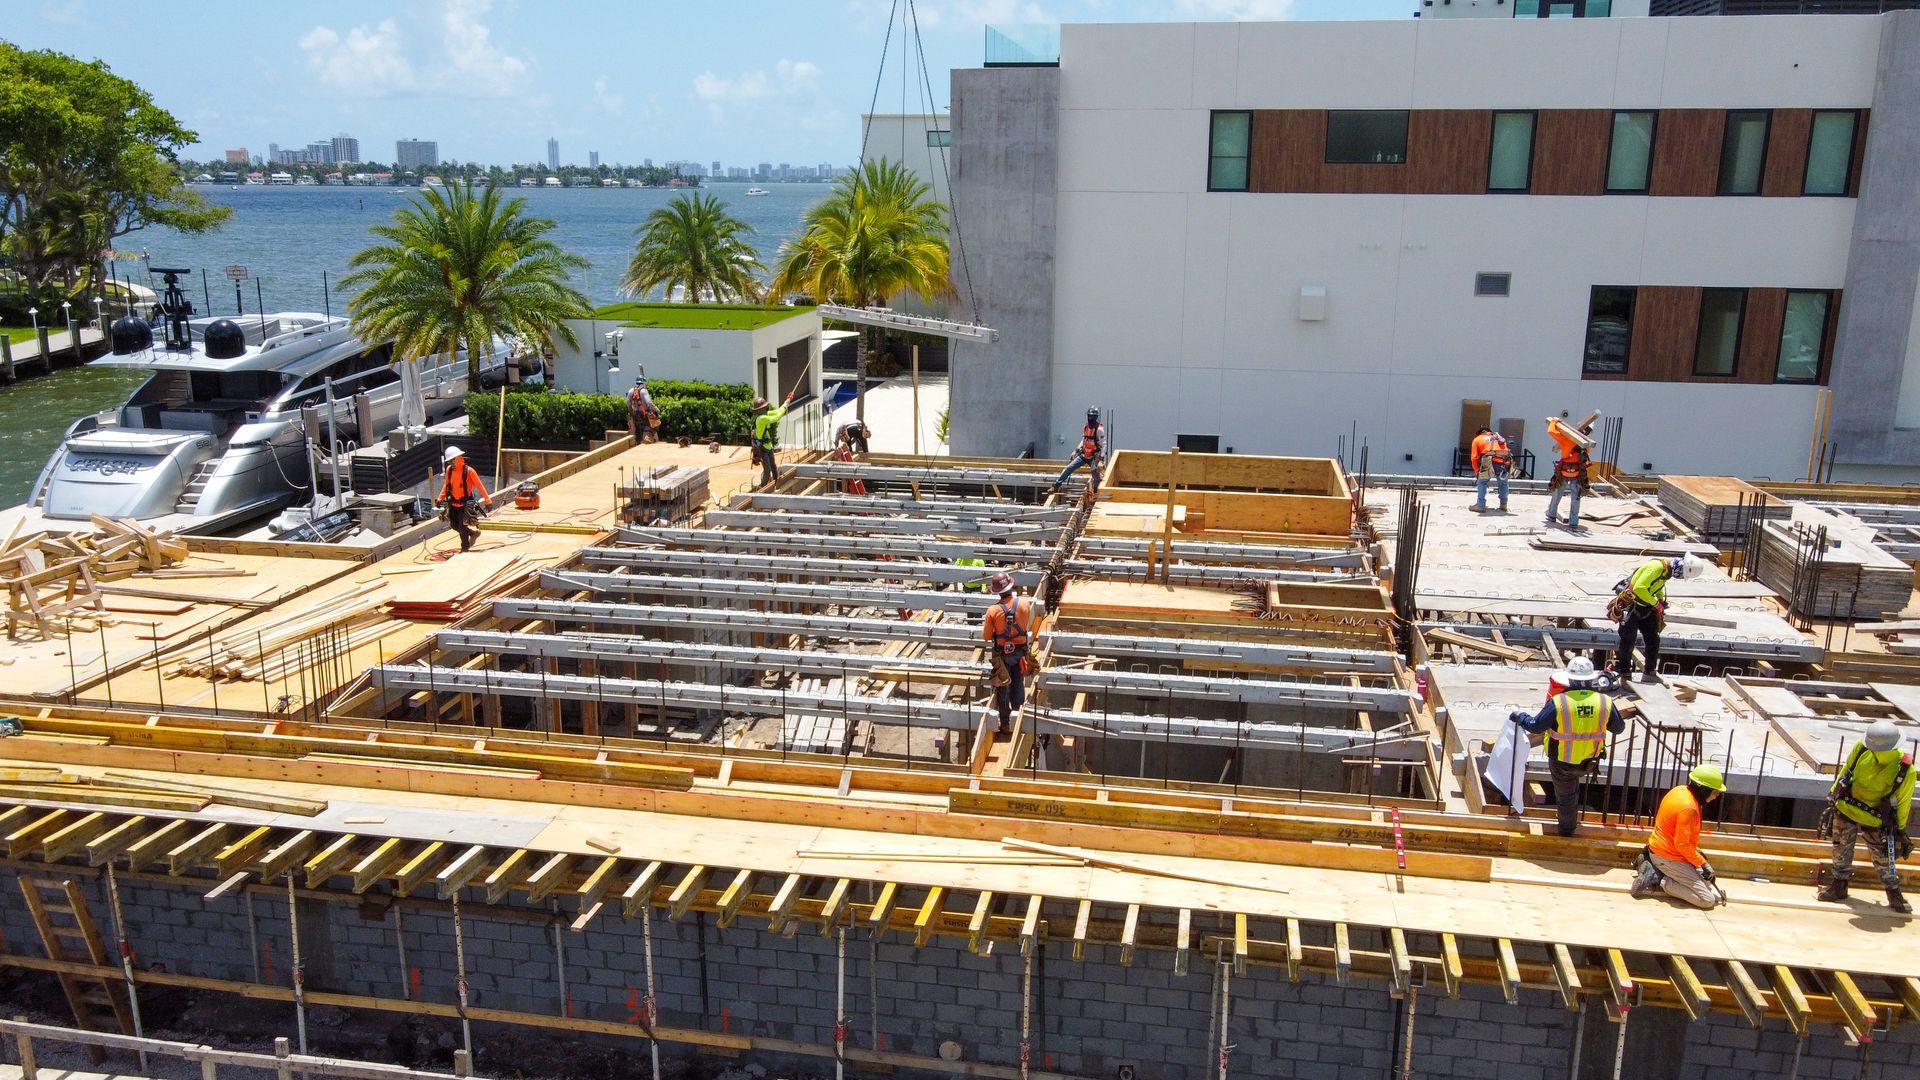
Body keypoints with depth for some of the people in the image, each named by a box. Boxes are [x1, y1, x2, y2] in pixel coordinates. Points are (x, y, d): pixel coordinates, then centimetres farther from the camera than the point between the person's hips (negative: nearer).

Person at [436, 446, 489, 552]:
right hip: (453, 503, 6)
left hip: (466, 504, -6)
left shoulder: (469, 471, -17)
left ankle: (465, 548, 15)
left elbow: (480, 486, -14)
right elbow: (446, 485, 14)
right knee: (454, 525, 12)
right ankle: (473, 532, 36)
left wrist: (487, 501, -14)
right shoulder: (449, 469, -1)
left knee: (462, 527, -3)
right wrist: (440, 499, 11)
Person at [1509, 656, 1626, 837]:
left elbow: (1535, 727, -15)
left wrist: (1519, 716, 3)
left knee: (1566, 796, 19)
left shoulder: (1558, 702, -24)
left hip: (1563, 762, -2)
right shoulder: (1605, 702, -15)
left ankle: (1567, 830, 39)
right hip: (1589, 761, 2)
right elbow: (1619, 728, 2)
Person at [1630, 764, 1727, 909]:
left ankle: (1654, 868, 10)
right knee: (1708, 899, -10)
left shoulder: (1680, 790, 2)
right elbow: (1682, 845, -24)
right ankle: (1659, 880, -10)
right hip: (1668, 858, -10)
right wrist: (1703, 864, -13)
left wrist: (1696, 851, 14)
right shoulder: (1688, 807, -26)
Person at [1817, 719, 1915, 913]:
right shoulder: (1861, 748, -18)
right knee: (1842, 851, 15)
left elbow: (1902, 803, -8)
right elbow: (1845, 771, 1)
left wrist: (1899, 829, 0)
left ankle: (1894, 894, 28)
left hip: (1875, 821, -2)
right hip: (1845, 810, 3)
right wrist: (1833, 796, 9)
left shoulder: (1905, 770, -22)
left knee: (1884, 857, 9)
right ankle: (1838, 886, 32)